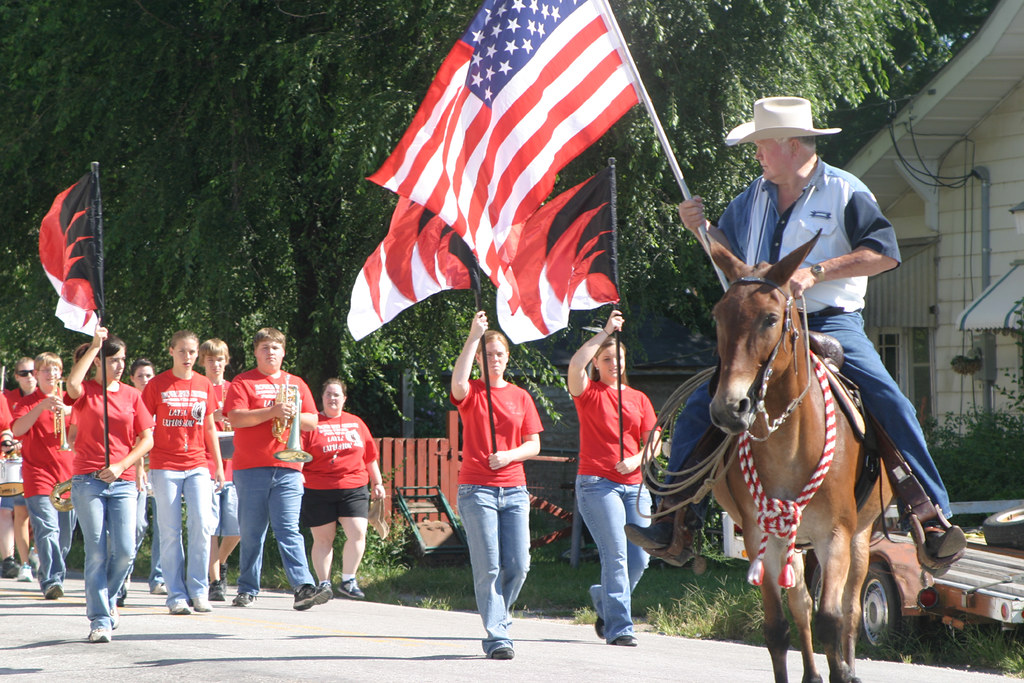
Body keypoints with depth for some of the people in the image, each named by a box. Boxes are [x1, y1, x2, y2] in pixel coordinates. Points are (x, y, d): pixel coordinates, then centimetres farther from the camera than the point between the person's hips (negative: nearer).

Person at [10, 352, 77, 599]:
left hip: (68, 476, 4)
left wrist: (67, 412, -12)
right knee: (47, 530, -18)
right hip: (39, 477, -4)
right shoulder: (27, 403, 5)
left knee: (65, 534, 6)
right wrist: (42, 407, -24)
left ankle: (47, 576, 22)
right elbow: (17, 430, -13)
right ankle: (51, 580, -26)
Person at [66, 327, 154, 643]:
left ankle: (108, 597, 19)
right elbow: (72, 383, -23)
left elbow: (147, 439, 7)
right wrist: (94, 346, -18)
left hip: (123, 482, 2)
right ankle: (99, 619, 0)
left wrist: (121, 465, -6)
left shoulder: (131, 395, 10)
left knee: (124, 550, -8)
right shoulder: (86, 391, 2)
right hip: (88, 481, -2)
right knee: (96, 553, -5)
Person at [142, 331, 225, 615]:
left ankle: (198, 591, 0)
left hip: (197, 466, 2)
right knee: (170, 531, -2)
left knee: (202, 525, -10)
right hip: (165, 467, -2)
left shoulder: (204, 385, 10)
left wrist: (219, 465, 14)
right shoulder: (157, 385, 1)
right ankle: (177, 595, 3)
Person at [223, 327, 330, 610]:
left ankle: (304, 587, -17)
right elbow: (235, 418, -9)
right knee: (251, 532, 4)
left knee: (289, 531, -8)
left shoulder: (296, 384, 17)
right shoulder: (243, 383, 6)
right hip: (251, 468, -1)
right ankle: (248, 590, 14)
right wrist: (272, 411, -17)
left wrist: (295, 415, -6)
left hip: (287, 469, 1)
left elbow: (312, 422, 15)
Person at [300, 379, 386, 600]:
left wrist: (377, 482, 23)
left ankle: (348, 580, 3)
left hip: (353, 489, 2)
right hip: (318, 491, -2)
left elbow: (370, 457, 22)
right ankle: (324, 583, 12)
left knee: (357, 533, -11)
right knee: (323, 538, 2)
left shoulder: (356, 424, 15)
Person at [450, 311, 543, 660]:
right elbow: (458, 382, -22)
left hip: (514, 490, 3)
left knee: (518, 565, -2)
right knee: (488, 566, -9)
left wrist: (509, 455, -9)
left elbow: (534, 445, 12)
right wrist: (473, 337, -23)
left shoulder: (520, 397, 13)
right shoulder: (472, 393, 3)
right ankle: (497, 636, -7)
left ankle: (497, 616, 22)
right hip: (476, 489, -3)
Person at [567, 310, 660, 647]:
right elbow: (575, 364, -17)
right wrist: (605, 332, -16)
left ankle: (603, 599, 29)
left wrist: (637, 459, -8)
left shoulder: (638, 399, 17)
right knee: (616, 555, -14)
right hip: (596, 483, -5)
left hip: (634, 485, 5)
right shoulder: (588, 393, 4)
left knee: (639, 558, 1)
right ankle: (618, 628, -12)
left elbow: (653, 441, 13)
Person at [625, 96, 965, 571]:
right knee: (699, 409, -4)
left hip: (831, 323, -5)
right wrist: (702, 229, 5)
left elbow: (884, 252, -12)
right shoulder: (756, 196, 14)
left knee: (890, 404, -25)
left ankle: (934, 514, -23)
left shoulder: (844, 192, -4)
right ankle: (677, 523, 3)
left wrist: (816, 272, -20)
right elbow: (732, 252, 27)